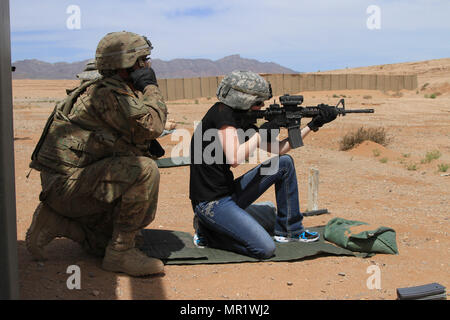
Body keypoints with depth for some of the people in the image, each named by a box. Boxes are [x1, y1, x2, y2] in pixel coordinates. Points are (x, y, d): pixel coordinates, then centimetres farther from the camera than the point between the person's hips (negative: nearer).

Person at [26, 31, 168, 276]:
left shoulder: (117, 92, 13)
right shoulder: (106, 94, -19)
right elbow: (151, 125, -28)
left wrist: (147, 144, 2)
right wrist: (151, 87, -12)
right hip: (66, 181, -10)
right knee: (144, 171, -28)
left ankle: (55, 221, 15)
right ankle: (120, 253, -18)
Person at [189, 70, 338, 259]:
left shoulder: (241, 118, 10)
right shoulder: (222, 113, -16)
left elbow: (278, 148, 15)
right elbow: (234, 159, -29)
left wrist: (313, 125, 12)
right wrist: (260, 133, -15)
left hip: (230, 193, 9)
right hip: (210, 203, -9)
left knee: (285, 163, 11)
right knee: (265, 250, -19)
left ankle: (289, 230, 18)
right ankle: (208, 231, 1)